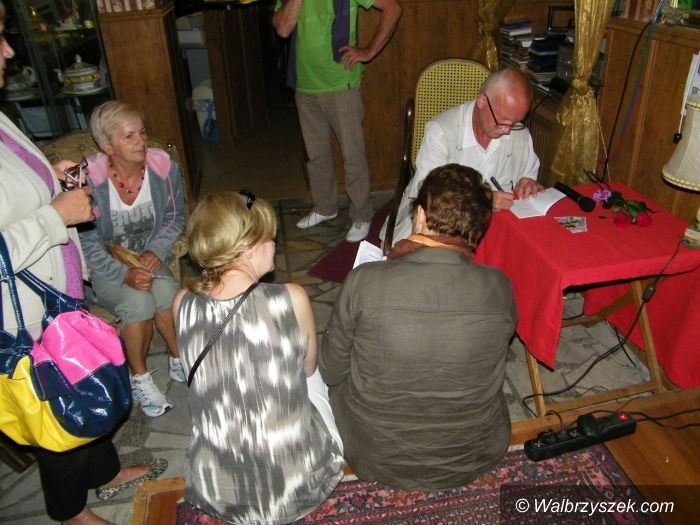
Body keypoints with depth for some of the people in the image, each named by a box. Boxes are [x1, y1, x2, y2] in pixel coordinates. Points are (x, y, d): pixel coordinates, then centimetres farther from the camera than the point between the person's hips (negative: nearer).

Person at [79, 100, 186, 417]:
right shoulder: (89, 180, -22)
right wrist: (124, 274, -25)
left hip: (149, 259, 3)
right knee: (138, 302, -29)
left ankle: (180, 360, -3)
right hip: (103, 268, -3)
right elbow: (86, 242, -14)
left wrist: (157, 251, -13)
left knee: (166, 292, -28)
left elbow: (175, 217, 3)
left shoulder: (163, 166, -11)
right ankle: (139, 377, -4)